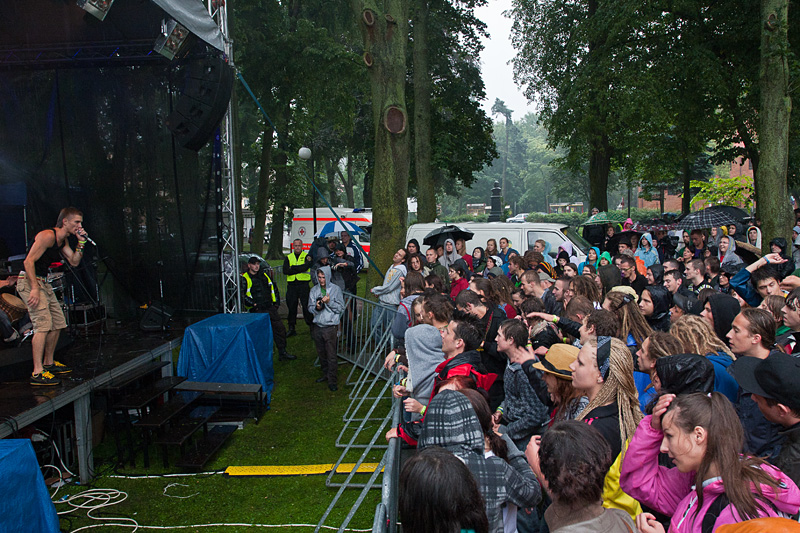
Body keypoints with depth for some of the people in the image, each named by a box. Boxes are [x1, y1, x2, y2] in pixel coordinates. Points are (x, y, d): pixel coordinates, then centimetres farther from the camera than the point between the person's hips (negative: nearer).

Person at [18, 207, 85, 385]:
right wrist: (34, 289, -26)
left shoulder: (62, 240, 12)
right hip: (29, 281, -10)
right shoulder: (48, 236, -17)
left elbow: (74, 262, 11)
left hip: (43, 282, 10)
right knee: (43, 324, -18)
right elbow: (28, 261, -22)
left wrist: (81, 243, -1)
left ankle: (49, 363, 27)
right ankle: (37, 373, -19)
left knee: (58, 323, 13)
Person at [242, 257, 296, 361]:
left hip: (270, 308, 6)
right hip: (257, 311, -6)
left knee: (280, 329, 5)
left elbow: (273, 288, 25)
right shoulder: (244, 278, -3)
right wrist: (253, 304, -19)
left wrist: (276, 301, 15)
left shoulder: (264, 275, 17)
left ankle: (282, 353, 15)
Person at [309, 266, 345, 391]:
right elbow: (310, 307, 8)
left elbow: (341, 308, -4)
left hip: (330, 326, -4)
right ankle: (325, 374, 30)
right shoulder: (314, 290, 6)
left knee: (331, 355, -5)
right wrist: (316, 308, -14)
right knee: (321, 353, 14)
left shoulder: (335, 289, -3)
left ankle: (332, 380, 2)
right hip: (317, 326, 4)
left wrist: (329, 302, -18)